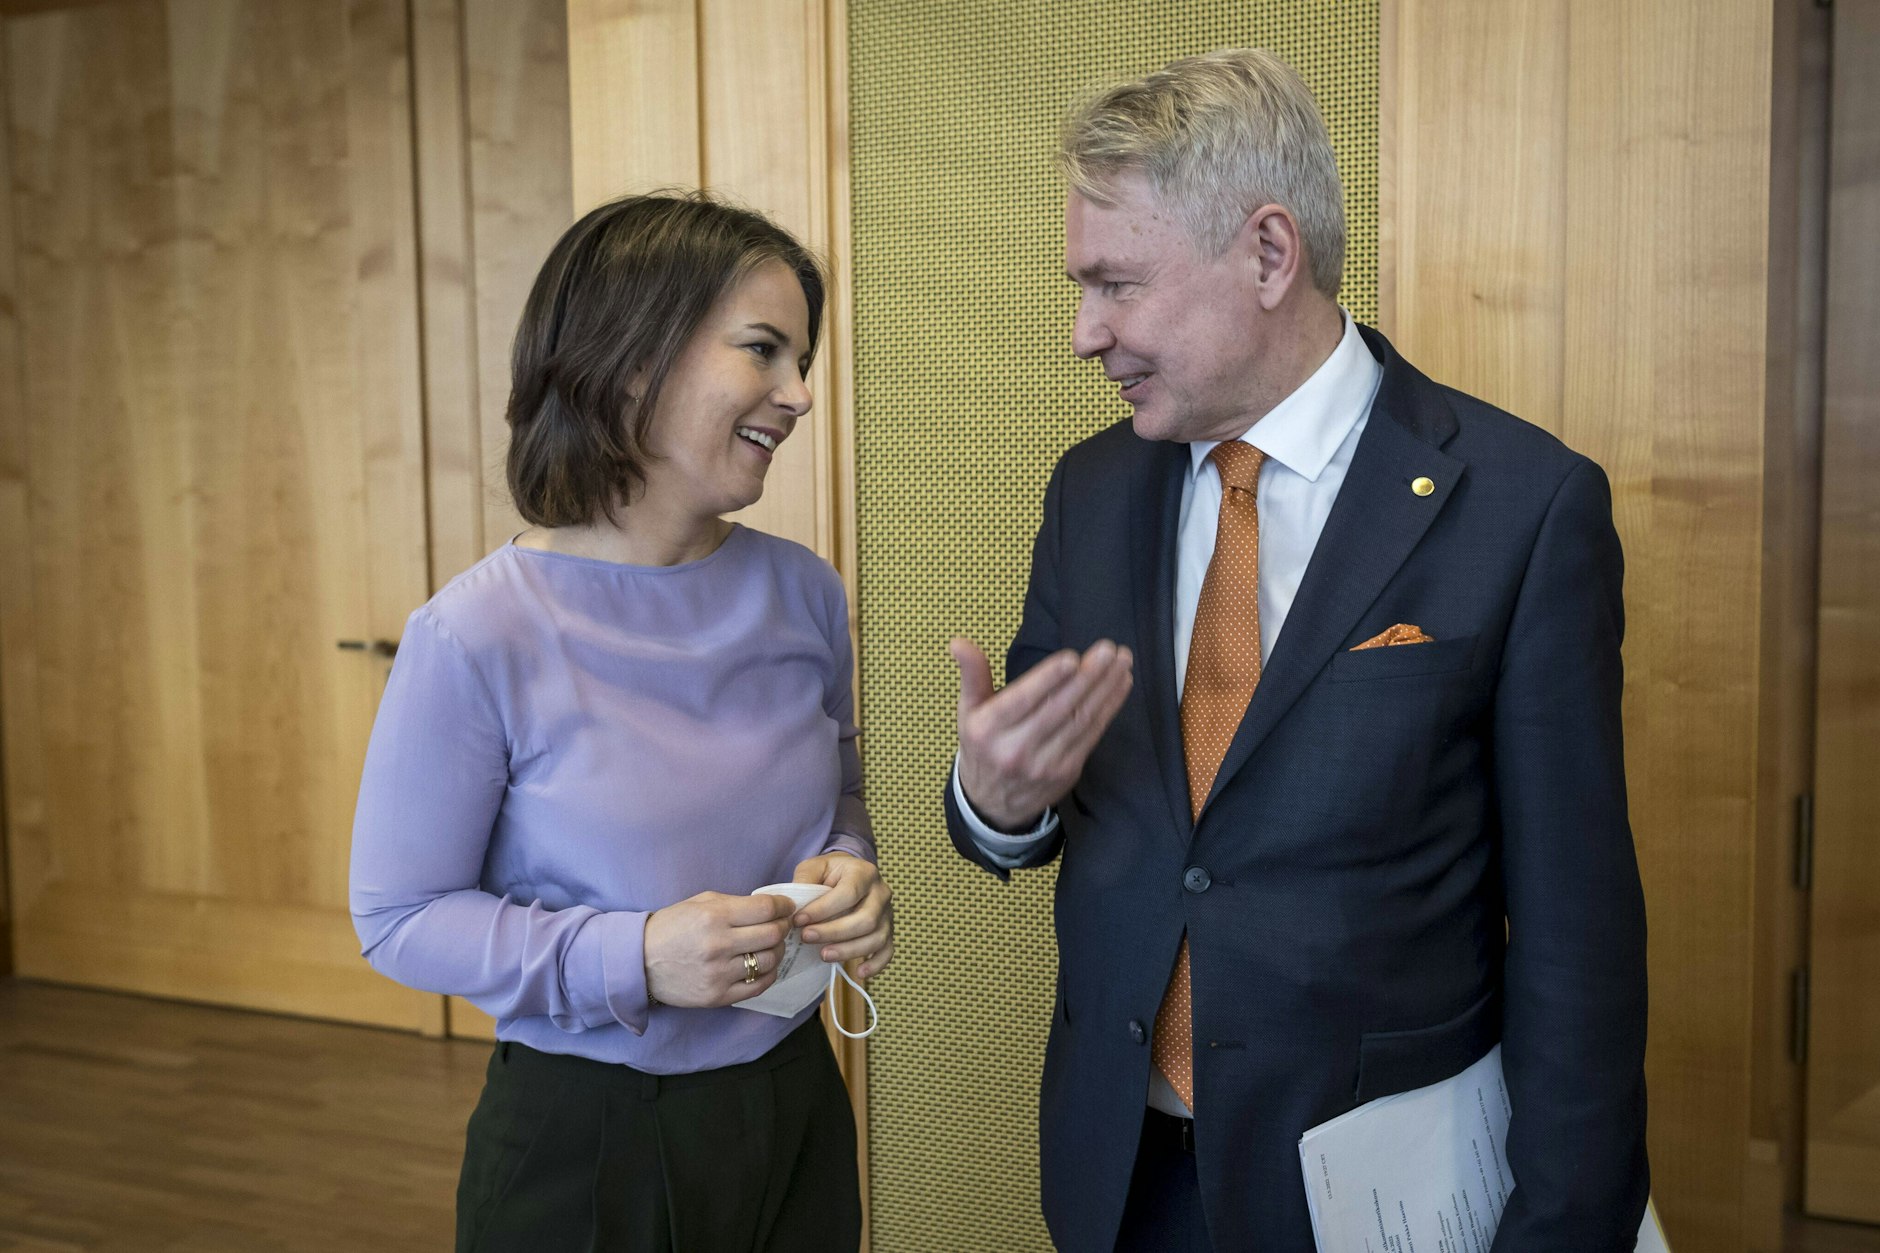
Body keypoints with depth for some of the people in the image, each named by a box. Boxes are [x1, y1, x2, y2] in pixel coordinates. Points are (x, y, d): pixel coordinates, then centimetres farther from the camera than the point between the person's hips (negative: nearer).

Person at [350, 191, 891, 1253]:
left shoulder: (803, 592, -3)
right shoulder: (480, 636, -18)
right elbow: (399, 916, -12)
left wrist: (851, 871, -9)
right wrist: (633, 957, -24)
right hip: (585, 1141, -4)